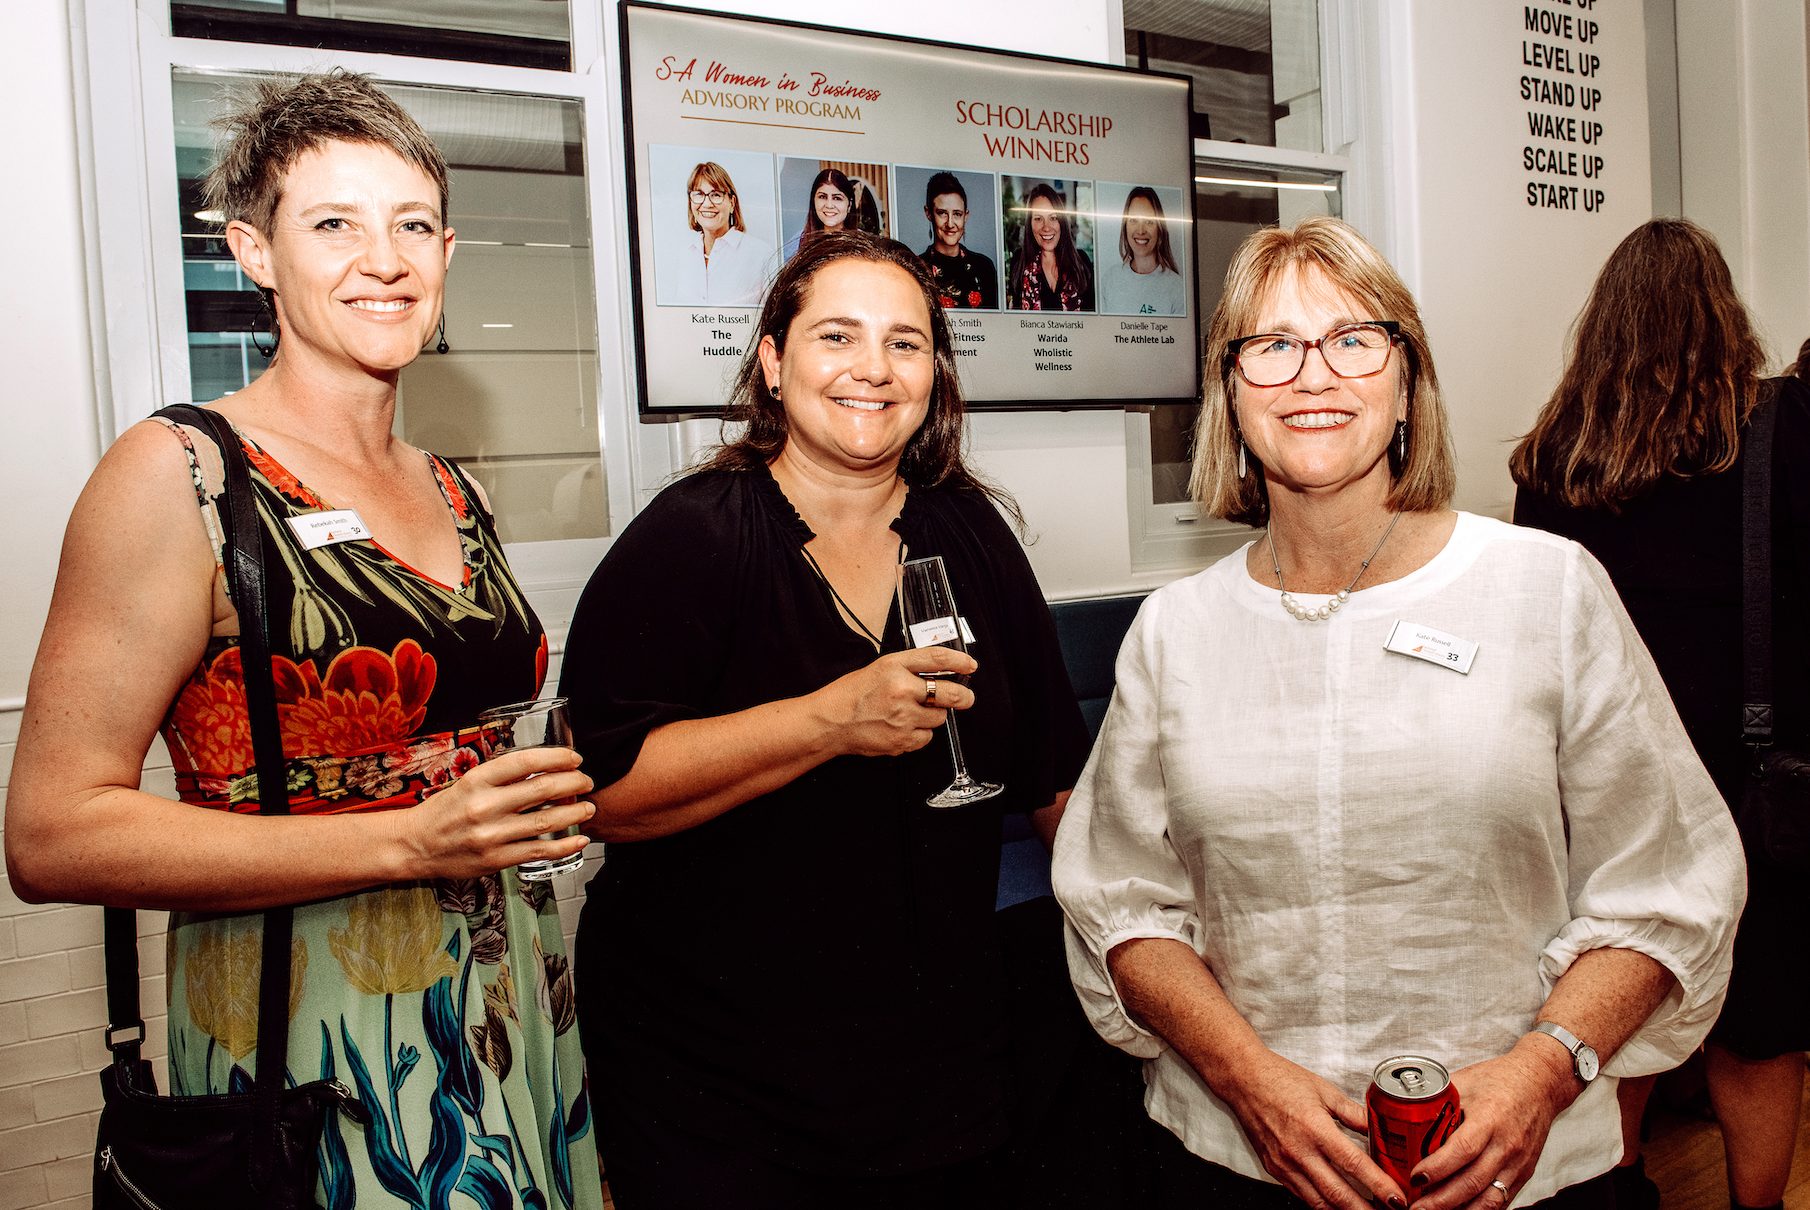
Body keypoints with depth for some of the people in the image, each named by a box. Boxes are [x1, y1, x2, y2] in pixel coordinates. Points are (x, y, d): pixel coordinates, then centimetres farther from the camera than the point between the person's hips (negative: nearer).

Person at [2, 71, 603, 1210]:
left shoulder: (458, 496, 9)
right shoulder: (180, 475, -11)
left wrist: (553, 787, 5)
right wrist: (410, 840, -22)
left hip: (514, 1003, 6)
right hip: (305, 1041, -6)